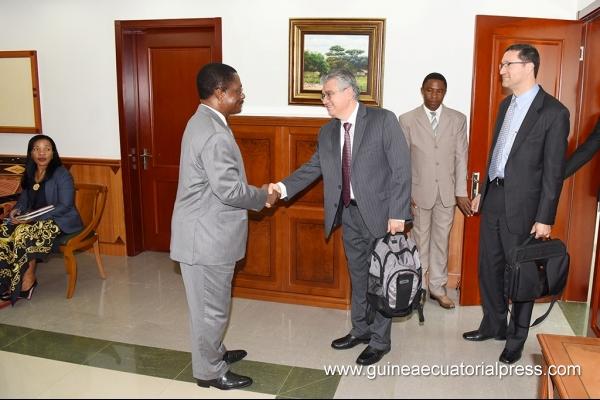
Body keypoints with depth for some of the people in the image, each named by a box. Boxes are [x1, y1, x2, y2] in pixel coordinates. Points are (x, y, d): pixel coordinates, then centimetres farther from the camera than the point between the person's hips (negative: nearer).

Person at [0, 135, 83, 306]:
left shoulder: (61, 174, -11)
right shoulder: (29, 174, 11)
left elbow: (65, 206, -17)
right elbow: (24, 198, 20)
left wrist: (33, 217, -23)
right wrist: (16, 210, -5)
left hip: (60, 220, -7)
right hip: (32, 219, 7)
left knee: (24, 233, -32)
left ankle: (29, 277, -16)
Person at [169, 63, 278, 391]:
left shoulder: (203, 122, 10)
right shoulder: (215, 134, -24)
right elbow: (230, 190, -25)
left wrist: (255, 192, 10)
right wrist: (263, 197, -8)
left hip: (205, 231, 10)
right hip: (207, 236, -10)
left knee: (209, 304, 23)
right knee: (211, 307, 6)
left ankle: (213, 353, 41)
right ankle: (209, 371, 23)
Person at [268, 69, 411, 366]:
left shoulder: (383, 120, -10)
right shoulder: (327, 133, 8)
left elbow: (402, 169, -13)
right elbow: (312, 168, 6)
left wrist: (397, 213, -17)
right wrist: (284, 187, -11)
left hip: (380, 213, -5)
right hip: (349, 212, 6)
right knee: (358, 275, 18)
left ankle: (379, 341, 24)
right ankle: (360, 330, 37)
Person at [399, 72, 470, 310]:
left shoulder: (458, 119, 1)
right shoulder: (407, 120, -5)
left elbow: (461, 157, 1)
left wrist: (461, 192, -2)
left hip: (447, 192, 2)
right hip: (419, 191, -2)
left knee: (441, 240, 11)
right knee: (420, 240, 9)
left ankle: (438, 287, 25)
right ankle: (419, 288, 23)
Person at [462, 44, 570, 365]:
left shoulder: (554, 112, -12)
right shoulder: (506, 105, 11)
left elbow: (554, 170, -12)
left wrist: (545, 218, -13)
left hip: (522, 206, -7)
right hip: (493, 200, 7)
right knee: (489, 268, 15)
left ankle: (516, 338, 24)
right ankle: (493, 325, 34)